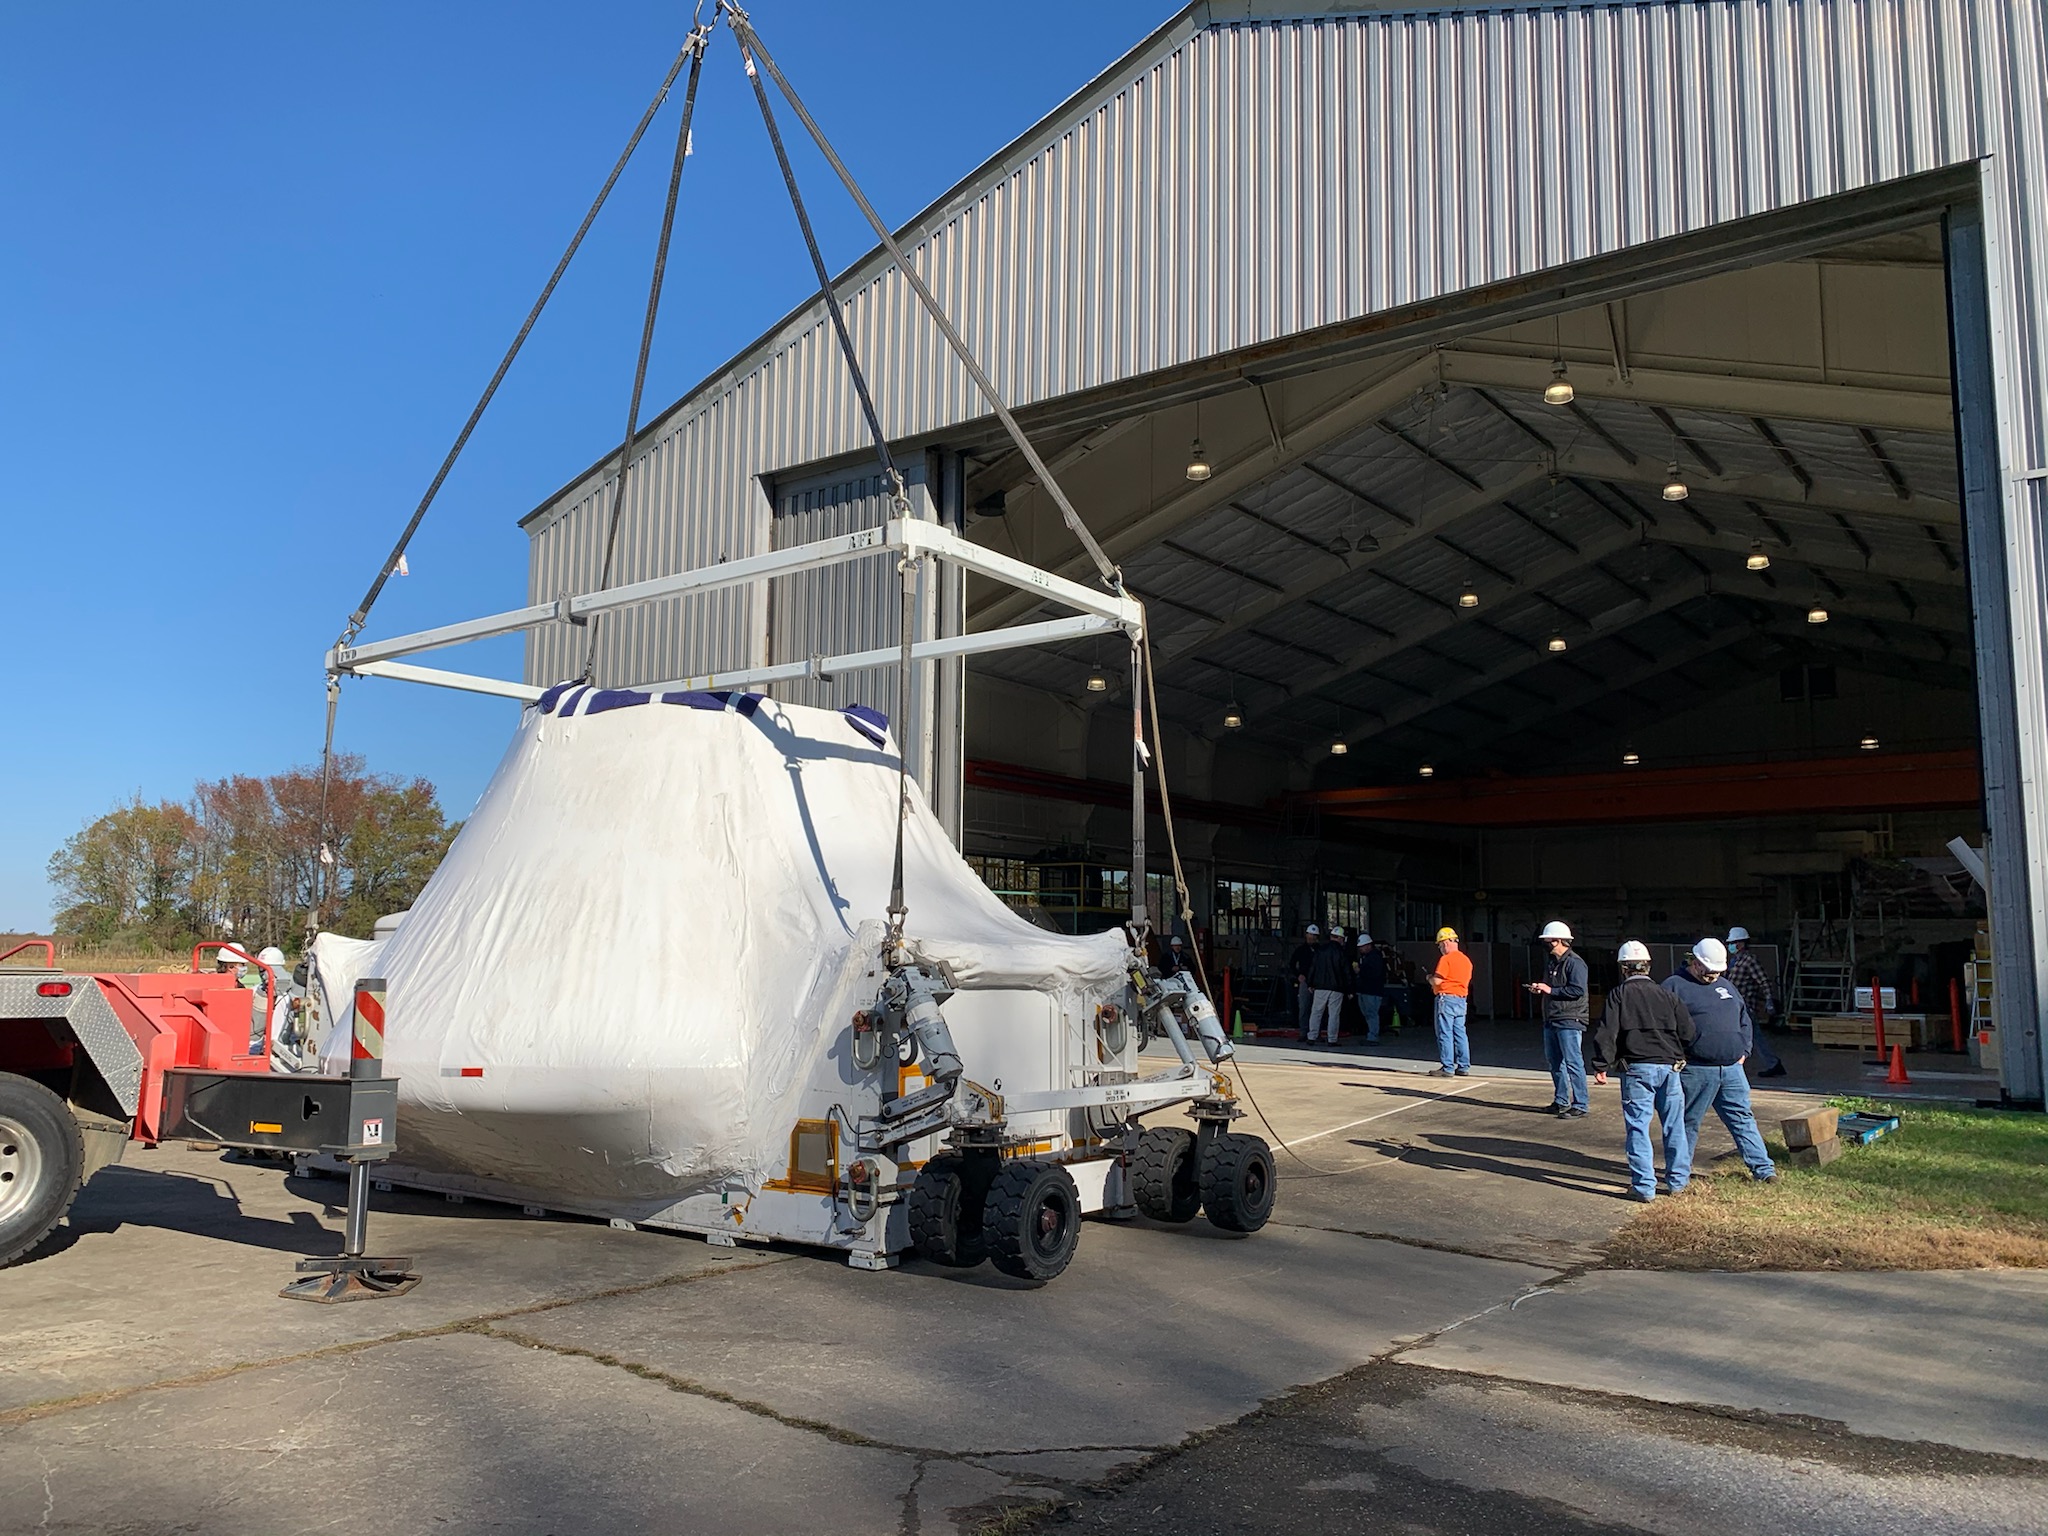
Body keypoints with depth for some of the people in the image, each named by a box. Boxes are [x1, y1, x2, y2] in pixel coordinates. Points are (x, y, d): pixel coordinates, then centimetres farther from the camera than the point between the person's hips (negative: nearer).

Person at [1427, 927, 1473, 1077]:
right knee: (1460, 1033, 11)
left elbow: (1437, 981, -18)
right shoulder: (1466, 959, 14)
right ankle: (1464, 1067, 12)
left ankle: (1447, 1068, -5)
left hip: (1446, 998, -8)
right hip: (1461, 999, 8)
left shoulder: (1446, 959, -12)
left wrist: (1429, 978, 6)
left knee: (1445, 1034, -4)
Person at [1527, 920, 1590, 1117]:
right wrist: (1539, 989, 8)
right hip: (1550, 1020, 10)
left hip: (1569, 1021, -10)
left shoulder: (1574, 962, -12)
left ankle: (1580, 1104, -3)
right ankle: (1561, 1100, 24)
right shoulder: (1551, 962, 17)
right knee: (1555, 1062, 14)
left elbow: (1578, 990, -22)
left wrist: (1550, 990, -18)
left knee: (1573, 1062, -7)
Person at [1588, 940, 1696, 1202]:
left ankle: (1644, 1187, -1)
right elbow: (1687, 1032, 10)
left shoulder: (1618, 995, 0)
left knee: (1637, 1129, 0)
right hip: (1669, 1067, 3)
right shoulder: (1666, 995, 10)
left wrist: (1601, 1065, -2)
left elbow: (1607, 1033, -6)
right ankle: (1677, 1180, 23)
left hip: (1637, 1070, -3)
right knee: (1675, 1126, 14)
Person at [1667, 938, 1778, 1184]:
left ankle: (1763, 1167, 11)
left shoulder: (1724, 986, 18)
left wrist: (1743, 1050, 14)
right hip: (1696, 1070, -6)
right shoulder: (1675, 986, -4)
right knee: (1688, 1122, 4)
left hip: (1731, 1069, 6)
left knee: (1743, 1118, 7)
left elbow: (1745, 1020, 26)